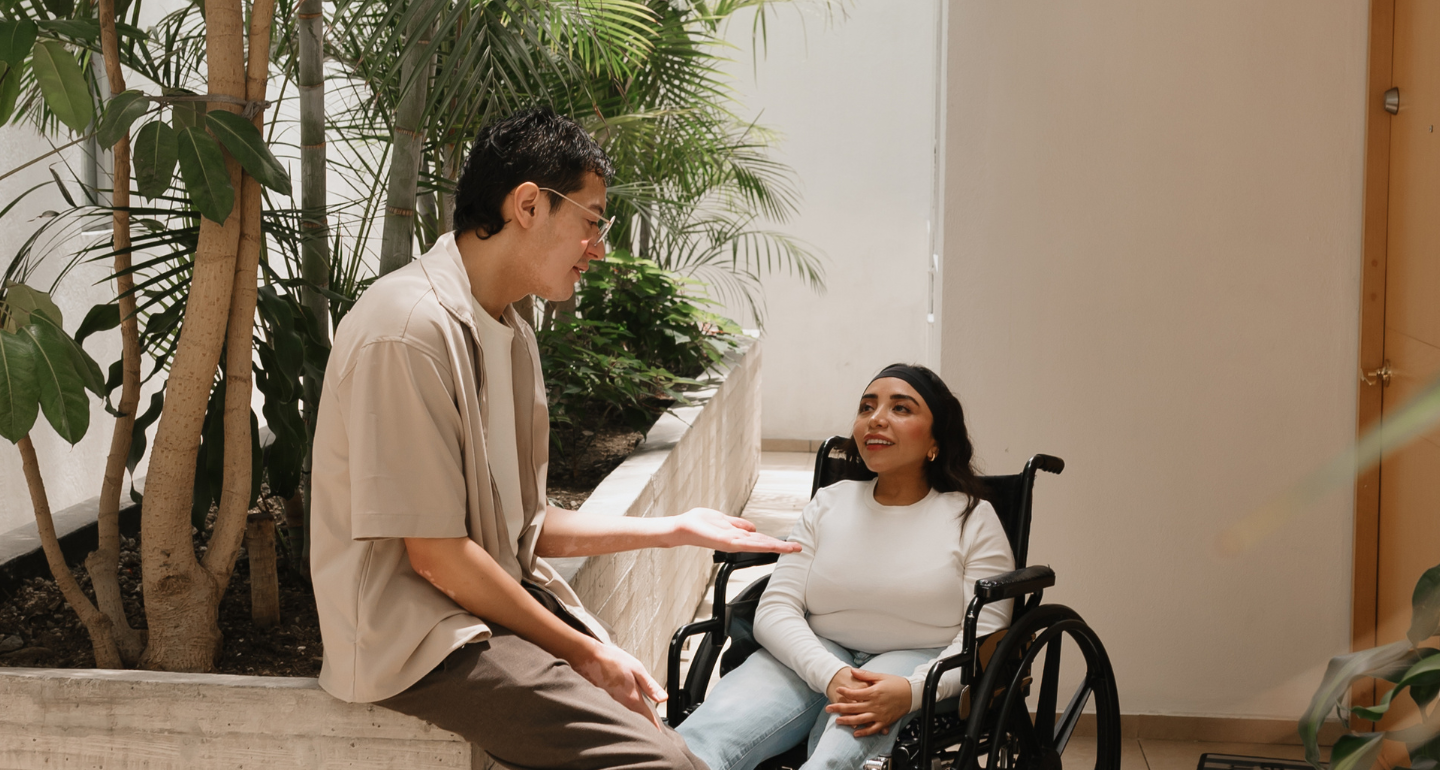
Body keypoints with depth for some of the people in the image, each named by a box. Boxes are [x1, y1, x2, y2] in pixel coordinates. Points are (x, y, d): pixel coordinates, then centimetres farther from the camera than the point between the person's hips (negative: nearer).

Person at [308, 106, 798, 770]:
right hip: (420, 634, -9)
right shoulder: (410, 330, -17)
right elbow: (437, 554, -18)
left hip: (505, 600, 9)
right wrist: (581, 653, -12)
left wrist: (673, 529, 18)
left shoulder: (511, 336, 15)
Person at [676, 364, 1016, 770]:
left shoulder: (973, 519, 5)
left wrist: (911, 690, -25)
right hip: (818, 657, 3)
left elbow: (983, 636, -4)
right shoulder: (828, 504, 14)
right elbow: (775, 609, 4)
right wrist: (830, 674, -18)